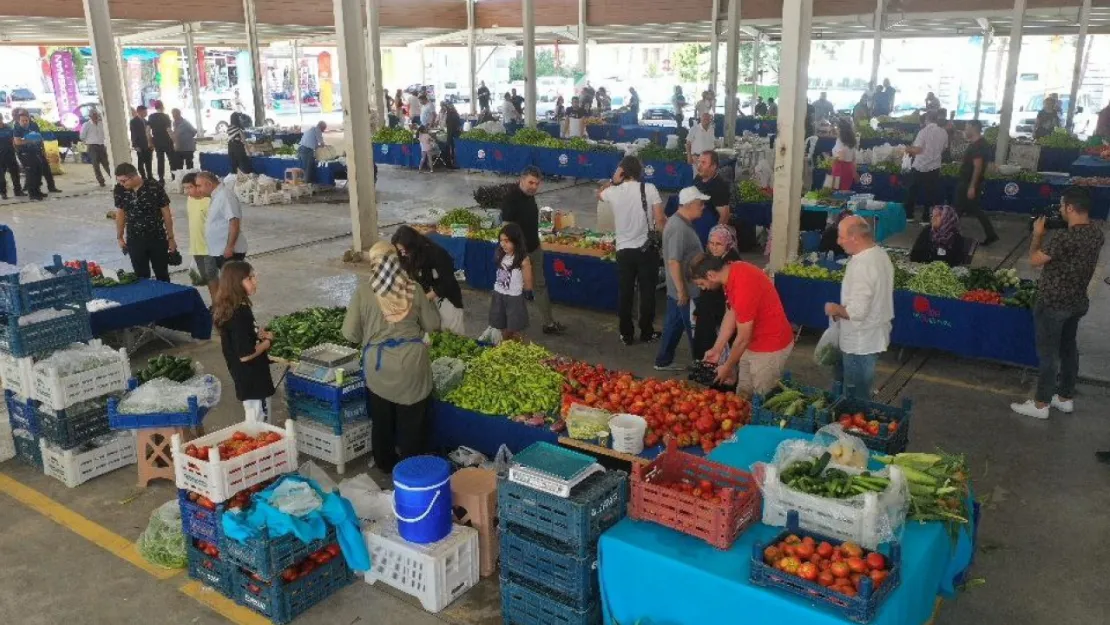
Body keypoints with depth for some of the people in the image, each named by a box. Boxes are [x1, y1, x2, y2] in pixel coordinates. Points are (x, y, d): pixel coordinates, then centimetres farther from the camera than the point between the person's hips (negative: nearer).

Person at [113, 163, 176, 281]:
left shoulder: (155, 188, -14)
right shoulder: (119, 190, -5)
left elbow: (166, 214, -6)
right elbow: (120, 213, 9)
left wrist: (171, 238, -3)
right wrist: (119, 237, 13)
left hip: (157, 238, -2)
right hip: (134, 240, 2)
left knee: (162, 275, 8)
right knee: (141, 276, 6)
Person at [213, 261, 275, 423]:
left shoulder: (235, 308, 4)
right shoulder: (239, 314, -26)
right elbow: (245, 354, -26)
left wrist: (259, 334, 2)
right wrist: (268, 341, -11)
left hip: (250, 378, 10)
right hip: (252, 380, -10)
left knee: (259, 424, 22)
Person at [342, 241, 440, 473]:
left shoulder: (364, 289, -5)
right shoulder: (412, 287, -2)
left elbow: (350, 333, -3)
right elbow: (432, 324, 7)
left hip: (378, 363, 0)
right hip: (411, 361, 0)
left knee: (382, 418, 21)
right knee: (412, 419, 16)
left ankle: (385, 464, 37)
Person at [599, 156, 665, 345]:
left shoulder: (613, 191, -4)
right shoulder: (649, 189, -10)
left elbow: (599, 194, 21)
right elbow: (660, 220, -13)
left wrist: (613, 181, 5)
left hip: (624, 249, 2)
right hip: (647, 248, -1)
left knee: (625, 293, 12)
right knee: (647, 292, 10)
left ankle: (626, 334, 19)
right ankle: (647, 333, 19)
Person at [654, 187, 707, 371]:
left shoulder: (679, 222, 8)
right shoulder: (680, 229, -25)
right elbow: (673, 262, -28)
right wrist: (682, 291, -24)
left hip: (676, 288, 10)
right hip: (685, 290, -10)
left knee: (674, 324, 18)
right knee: (694, 329, 5)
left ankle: (663, 361, 27)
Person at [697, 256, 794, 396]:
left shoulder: (742, 288, -33)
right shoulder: (732, 270, -6)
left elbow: (743, 338, -22)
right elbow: (731, 313, 5)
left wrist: (727, 367, -8)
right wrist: (716, 349, 7)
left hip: (771, 347, -8)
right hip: (753, 343, 9)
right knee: (743, 394, 16)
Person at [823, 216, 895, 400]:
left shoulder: (862, 266, -28)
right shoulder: (880, 254, 3)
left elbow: (857, 312, -30)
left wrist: (836, 309, -11)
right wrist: (844, 309, 11)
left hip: (860, 344, -10)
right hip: (874, 337, 10)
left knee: (856, 400, 7)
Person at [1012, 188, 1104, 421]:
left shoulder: (1064, 237, -29)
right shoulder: (1096, 233, -2)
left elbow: (1034, 260, -17)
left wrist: (1038, 233, -4)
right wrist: (1049, 234, 7)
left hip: (1053, 304, -8)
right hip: (1078, 302, 8)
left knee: (1048, 353, 4)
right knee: (1068, 348, 21)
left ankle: (1041, 404, 17)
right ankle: (1066, 398, 34)